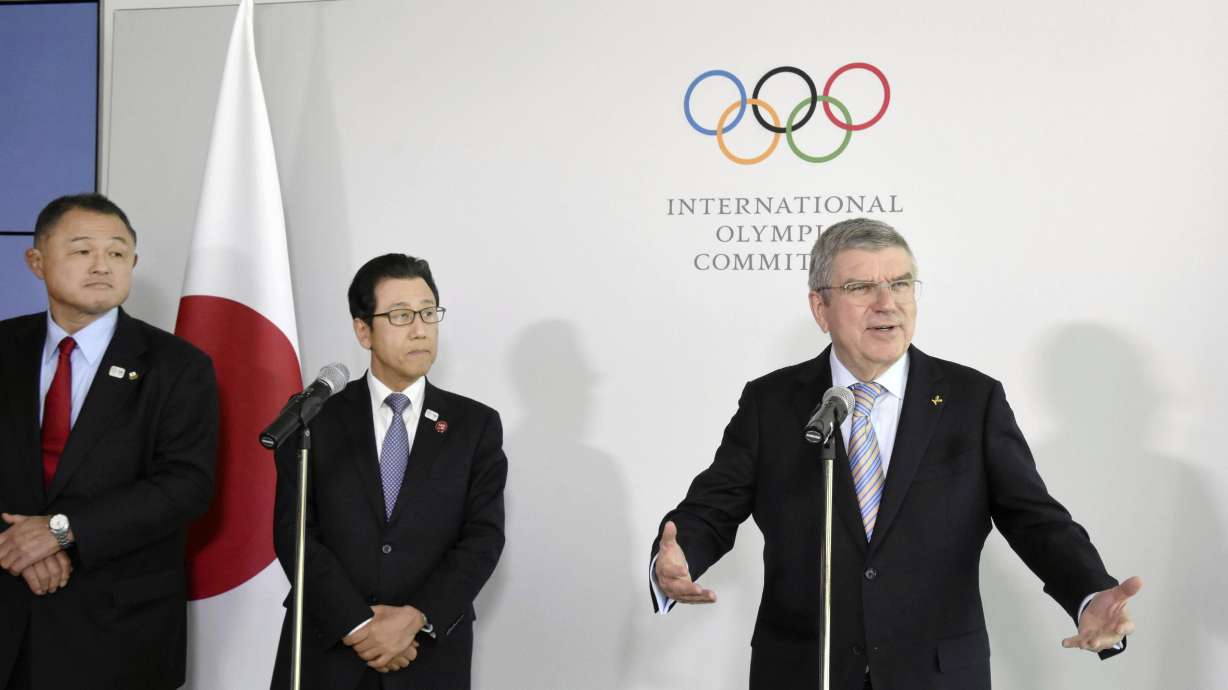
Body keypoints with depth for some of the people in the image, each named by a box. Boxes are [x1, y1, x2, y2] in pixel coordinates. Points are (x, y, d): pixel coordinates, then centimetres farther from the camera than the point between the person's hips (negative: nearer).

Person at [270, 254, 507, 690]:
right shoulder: (315, 417, 1)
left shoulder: (477, 425, 3)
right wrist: (358, 624, -15)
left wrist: (416, 619, -17)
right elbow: (293, 531, -6)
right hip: (325, 652, 0)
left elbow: (484, 537, -5)